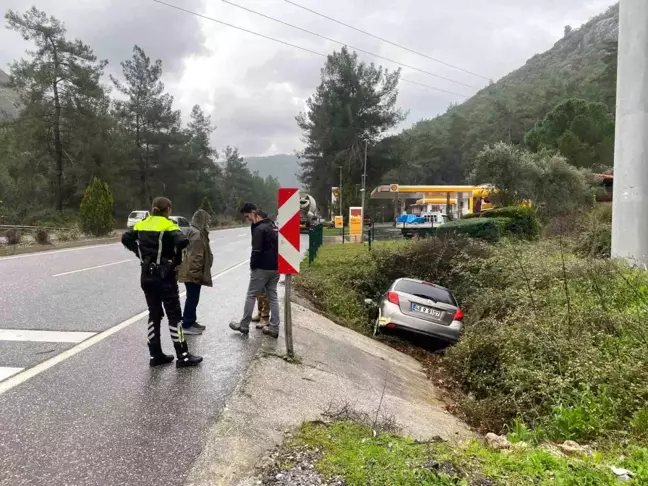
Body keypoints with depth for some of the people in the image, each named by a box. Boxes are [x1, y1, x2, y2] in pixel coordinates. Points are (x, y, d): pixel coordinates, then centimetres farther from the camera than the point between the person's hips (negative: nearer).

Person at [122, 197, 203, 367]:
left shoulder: (142, 224, 6)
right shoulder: (168, 225, -13)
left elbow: (126, 239, 10)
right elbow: (182, 241, -28)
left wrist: (140, 253, 9)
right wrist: (176, 258, -12)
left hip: (147, 275, 6)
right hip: (164, 275, -6)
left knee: (154, 315, 13)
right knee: (174, 315, 1)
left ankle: (155, 355, 17)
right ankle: (183, 356, 5)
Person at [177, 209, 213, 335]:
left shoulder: (194, 231, 15)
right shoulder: (197, 234, -19)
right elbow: (195, 257, -23)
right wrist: (196, 274, -21)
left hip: (190, 272, 10)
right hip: (192, 273, -10)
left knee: (192, 298, 17)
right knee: (192, 298, -2)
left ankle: (191, 322, 27)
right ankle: (187, 325, 6)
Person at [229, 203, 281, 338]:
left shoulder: (259, 229, -16)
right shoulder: (273, 226, 12)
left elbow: (257, 251, -18)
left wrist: (252, 265, -5)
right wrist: (275, 263, 16)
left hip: (262, 268, -8)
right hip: (275, 268, 8)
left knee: (251, 296, 5)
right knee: (273, 297, 10)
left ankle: (244, 325, 13)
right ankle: (274, 328, 11)